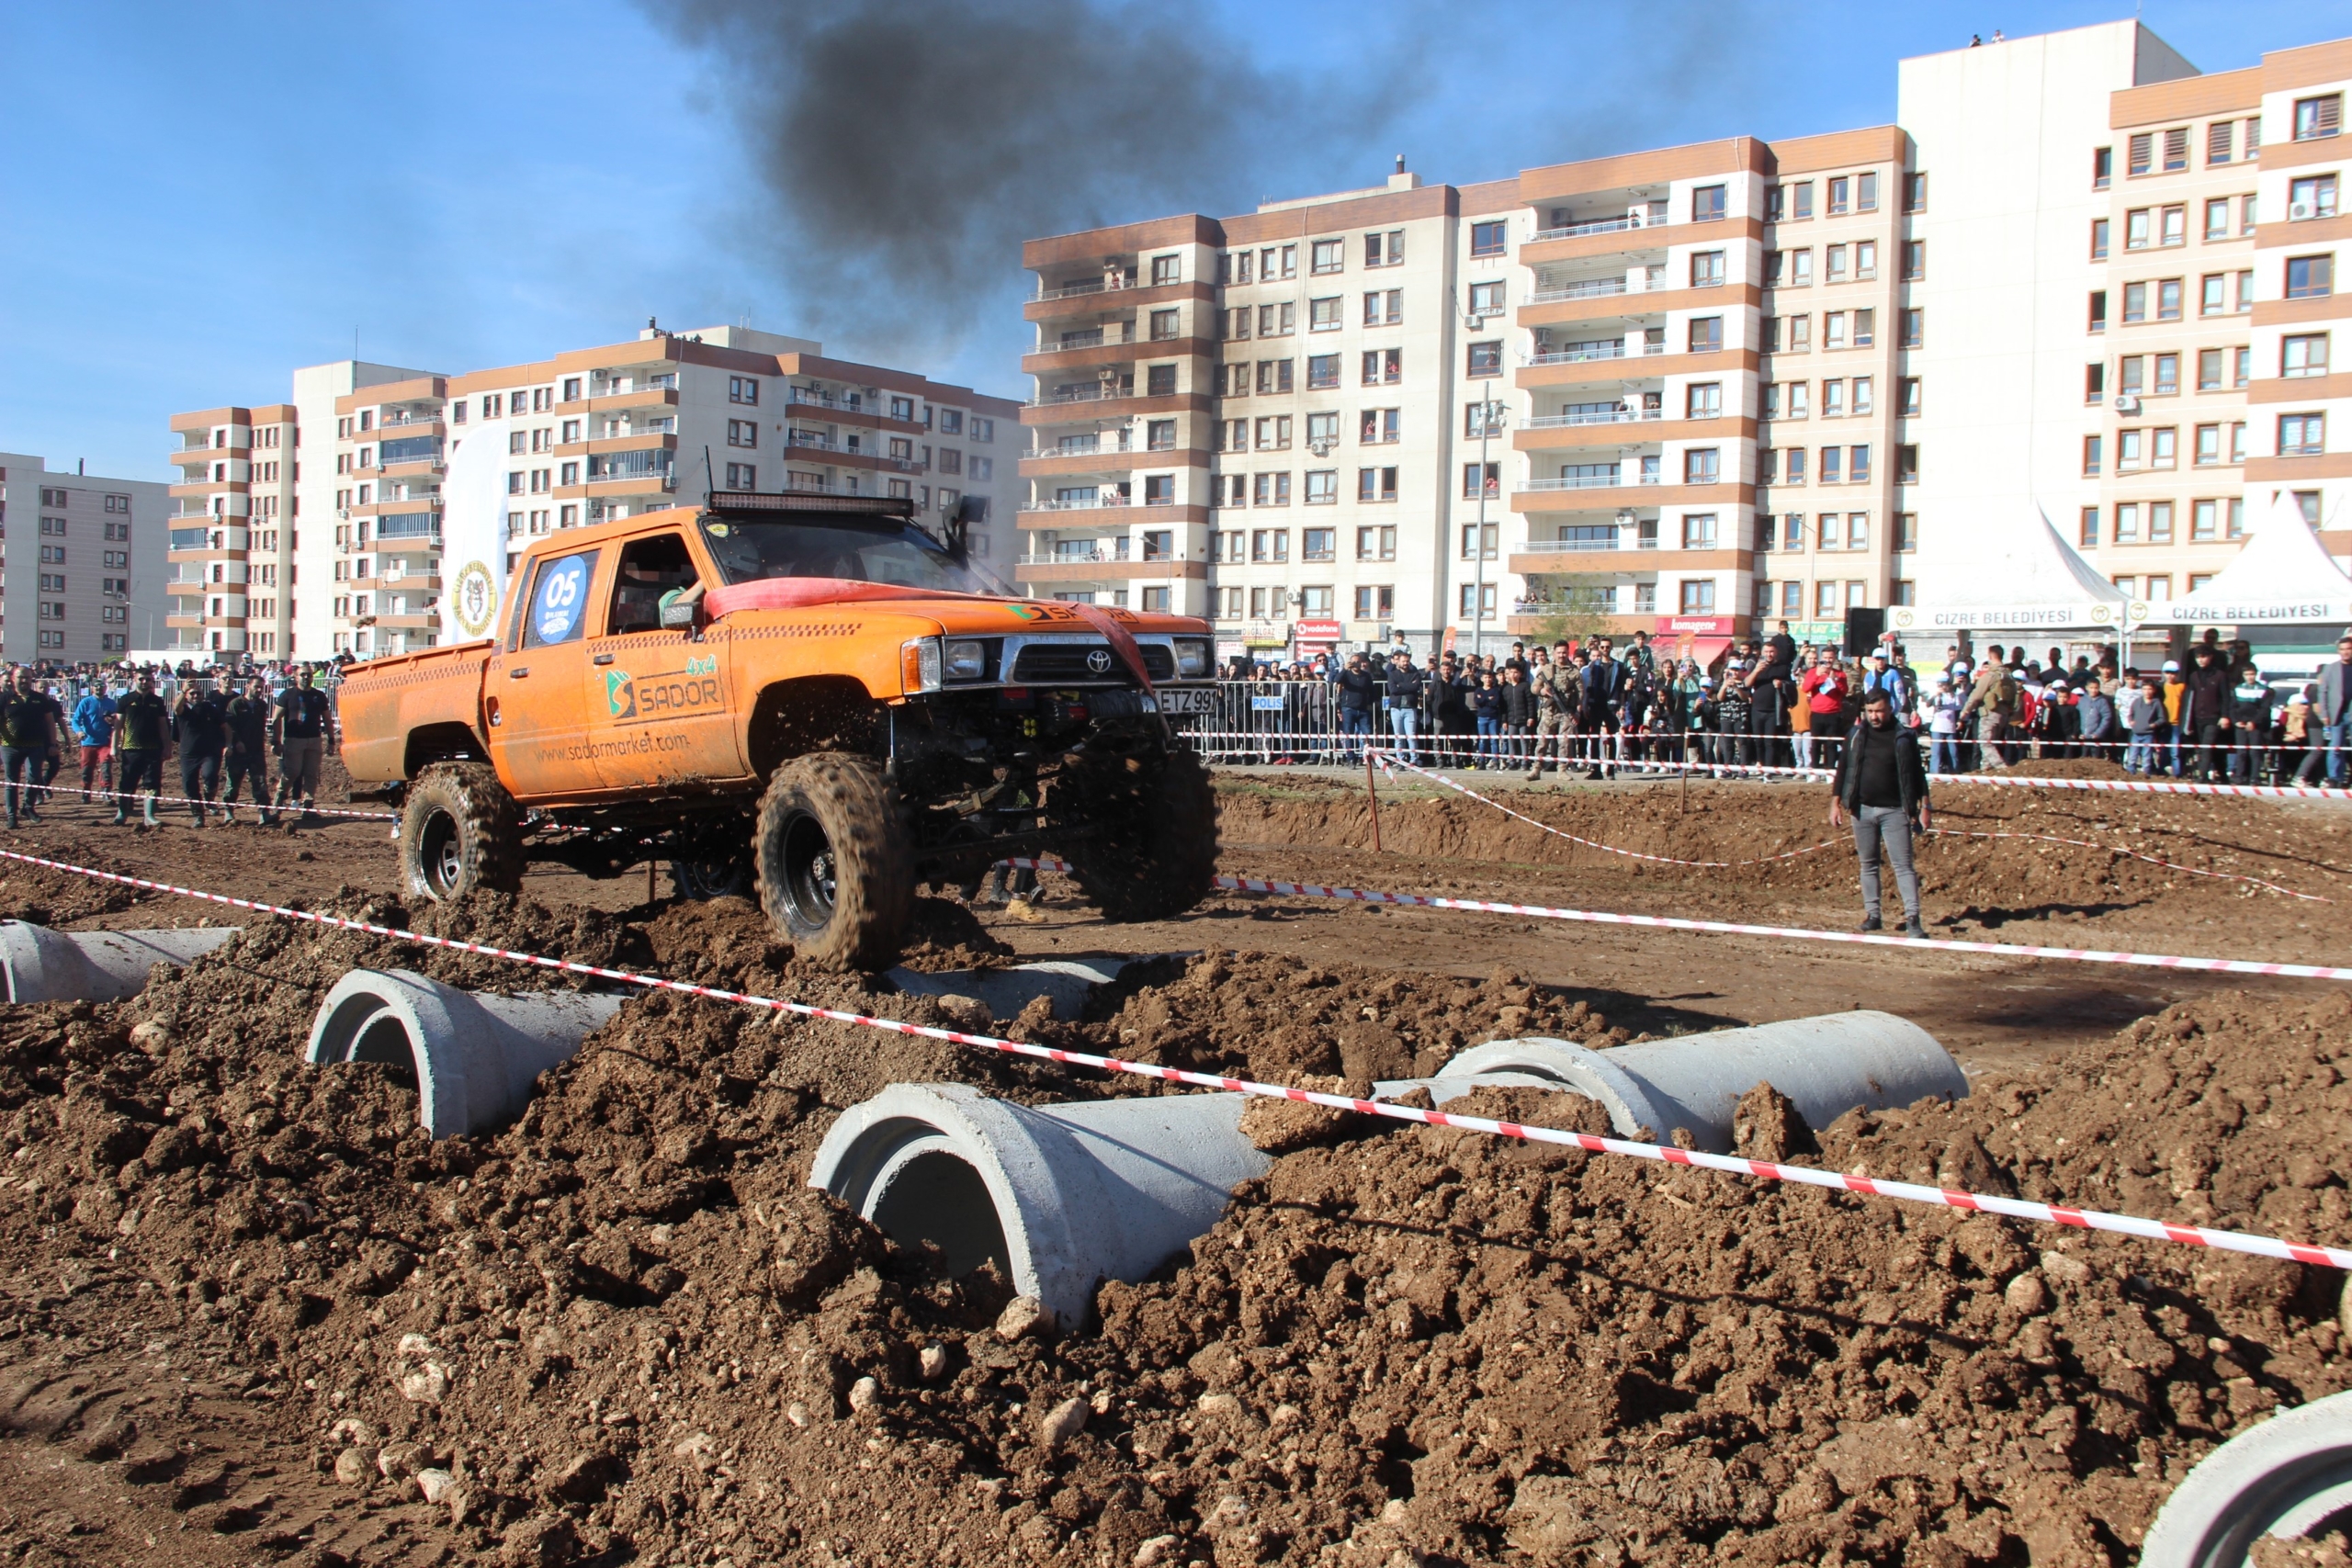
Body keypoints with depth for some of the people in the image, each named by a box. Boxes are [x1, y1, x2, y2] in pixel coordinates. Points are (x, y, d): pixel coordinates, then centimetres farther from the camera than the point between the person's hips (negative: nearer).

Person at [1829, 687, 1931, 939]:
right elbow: (1842, 770, 10)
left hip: (1894, 810, -3)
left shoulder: (1903, 738, -1)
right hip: (1862, 809, 3)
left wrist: (1924, 808, -3)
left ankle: (1912, 919, -9)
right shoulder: (1856, 736, 5)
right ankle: (1872, 915, 16)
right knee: (1868, 865, 9)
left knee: (1903, 865, -6)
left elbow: (1917, 774, 1)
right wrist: (1835, 804, 6)